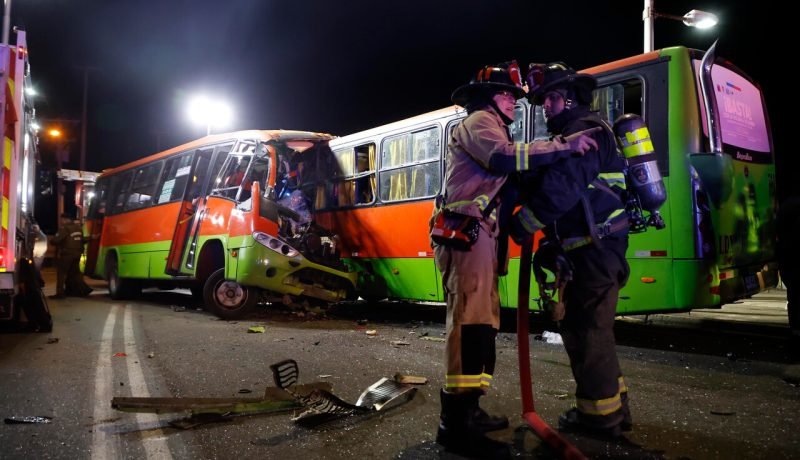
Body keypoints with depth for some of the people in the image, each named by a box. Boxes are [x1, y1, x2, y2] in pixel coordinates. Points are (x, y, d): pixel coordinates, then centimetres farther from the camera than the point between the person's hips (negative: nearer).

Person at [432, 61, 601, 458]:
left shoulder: (489, 127, 33)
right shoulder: (479, 121, 0)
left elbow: (500, 177, 27)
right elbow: (504, 157, -21)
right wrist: (564, 146, -18)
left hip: (477, 234, 11)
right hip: (466, 233, -11)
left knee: (481, 319, 8)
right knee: (470, 319, -17)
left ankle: (465, 410, 13)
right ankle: (456, 424, -19)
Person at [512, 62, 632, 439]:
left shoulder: (582, 130, -11)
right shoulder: (575, 133, 23)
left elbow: (562, 189, -23)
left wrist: (525, 222, -13)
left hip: (595, 249, -11)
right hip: (594, 248, 11)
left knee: (584, 327, -5)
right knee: (591, 325, 17)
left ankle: (599, 415, 3)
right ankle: (612, 406, 27)